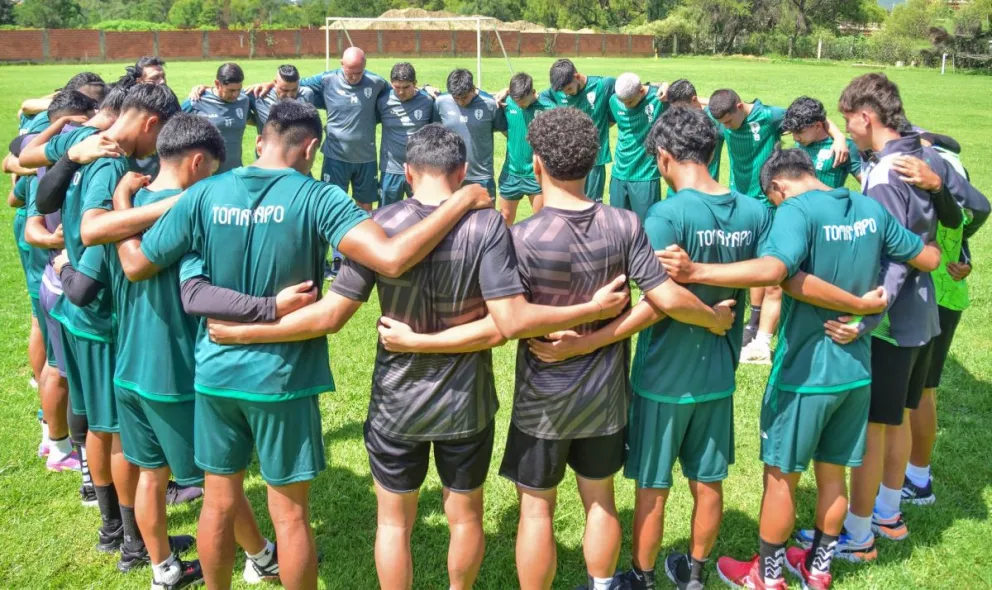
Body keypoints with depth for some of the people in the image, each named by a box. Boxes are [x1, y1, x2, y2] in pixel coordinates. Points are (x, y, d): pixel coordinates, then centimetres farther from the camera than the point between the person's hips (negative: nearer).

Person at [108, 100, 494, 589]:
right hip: (282, 376, -3)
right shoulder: (317, 198, -16)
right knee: (290, 514, 12)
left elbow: (135, 265, 4)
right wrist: (463, 201, -20)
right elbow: (392, 258, -29)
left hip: (214, 370, 4)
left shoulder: (204, 194, -5)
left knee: (219, 503, 20)